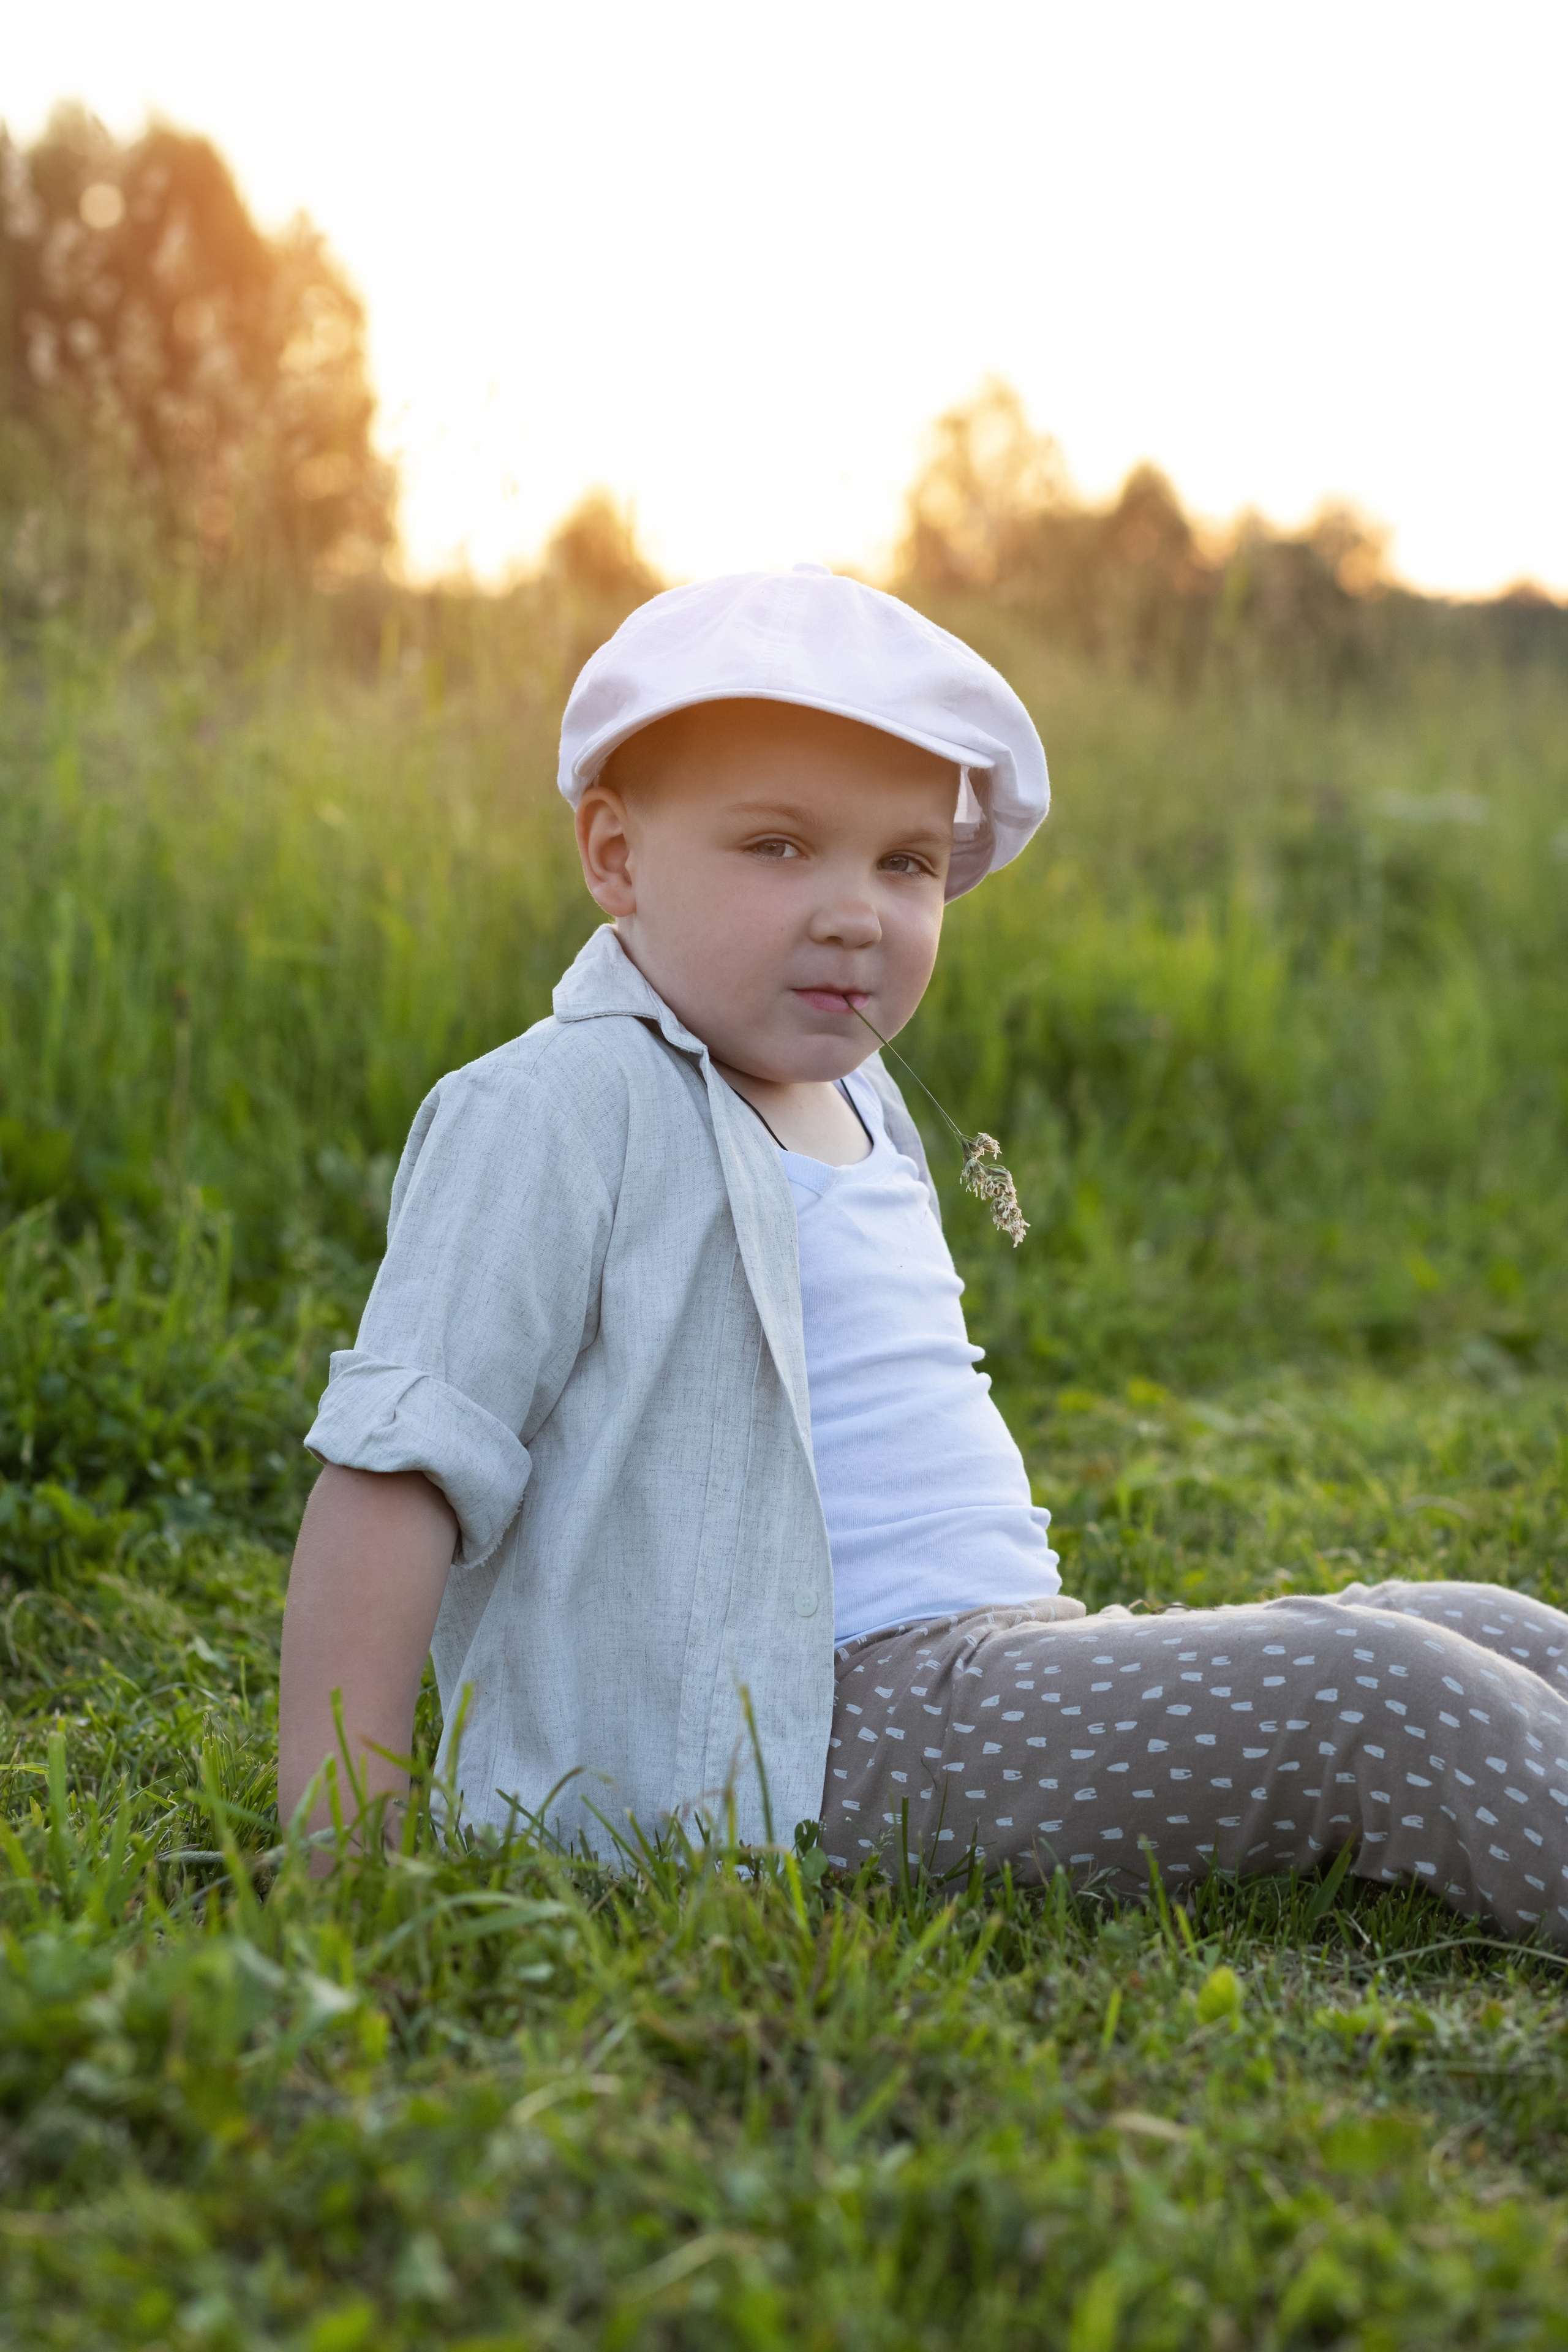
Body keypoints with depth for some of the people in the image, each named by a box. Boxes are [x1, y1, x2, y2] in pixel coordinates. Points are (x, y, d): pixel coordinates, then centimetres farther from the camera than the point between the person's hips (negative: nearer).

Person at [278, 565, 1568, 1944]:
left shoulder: (851, 1104, 17)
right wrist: (335, 1832, -21)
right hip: (815, 1733, -9)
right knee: (1367, 1695, -20)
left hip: (992, 1660, 10)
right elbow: (399, 1464, -17)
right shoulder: (556, 1114, -12)